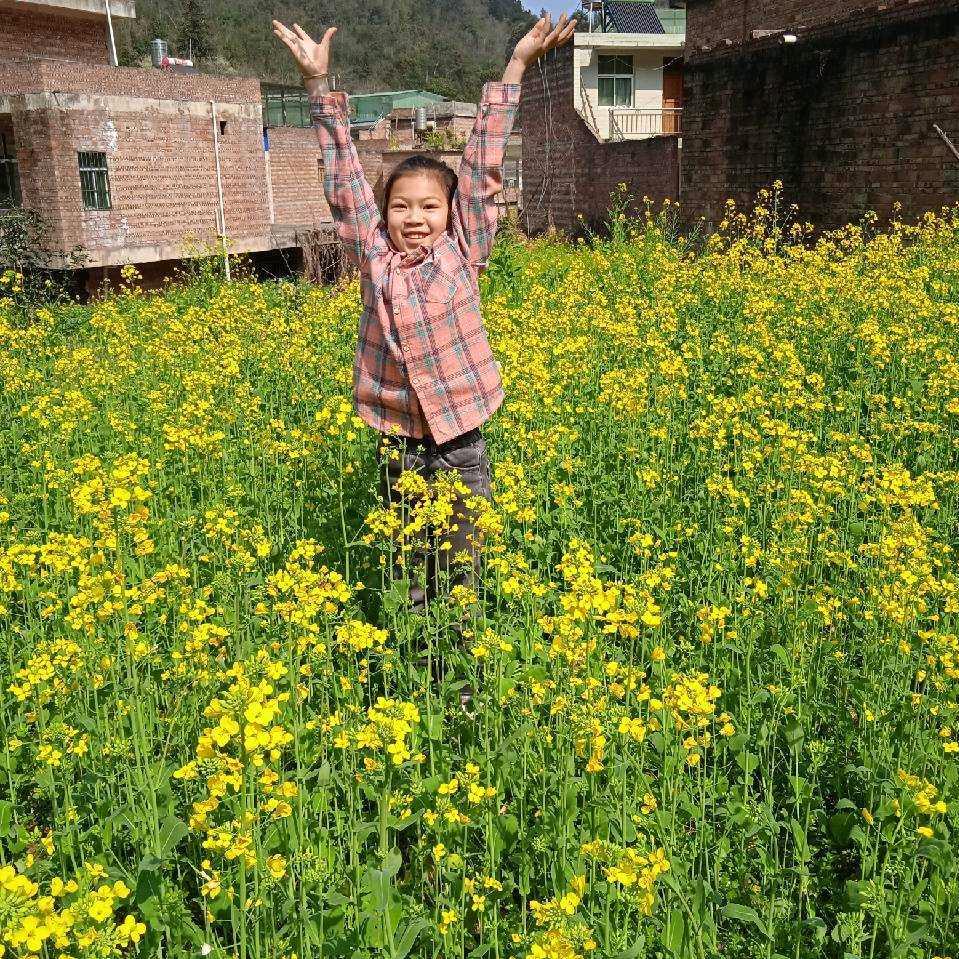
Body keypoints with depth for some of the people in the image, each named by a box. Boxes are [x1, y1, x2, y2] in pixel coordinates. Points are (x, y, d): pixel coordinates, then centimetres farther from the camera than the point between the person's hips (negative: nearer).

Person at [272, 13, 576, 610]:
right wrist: (319, 82, 1)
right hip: (397, 445, 2)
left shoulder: (463, 251, -3)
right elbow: (345, 175, 1)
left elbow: (483, 167, -6)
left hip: (461, 443, -1)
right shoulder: (374, 254, 0)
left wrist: (516, 68, -5)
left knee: (466, 571, 10)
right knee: (410, 573, 13)